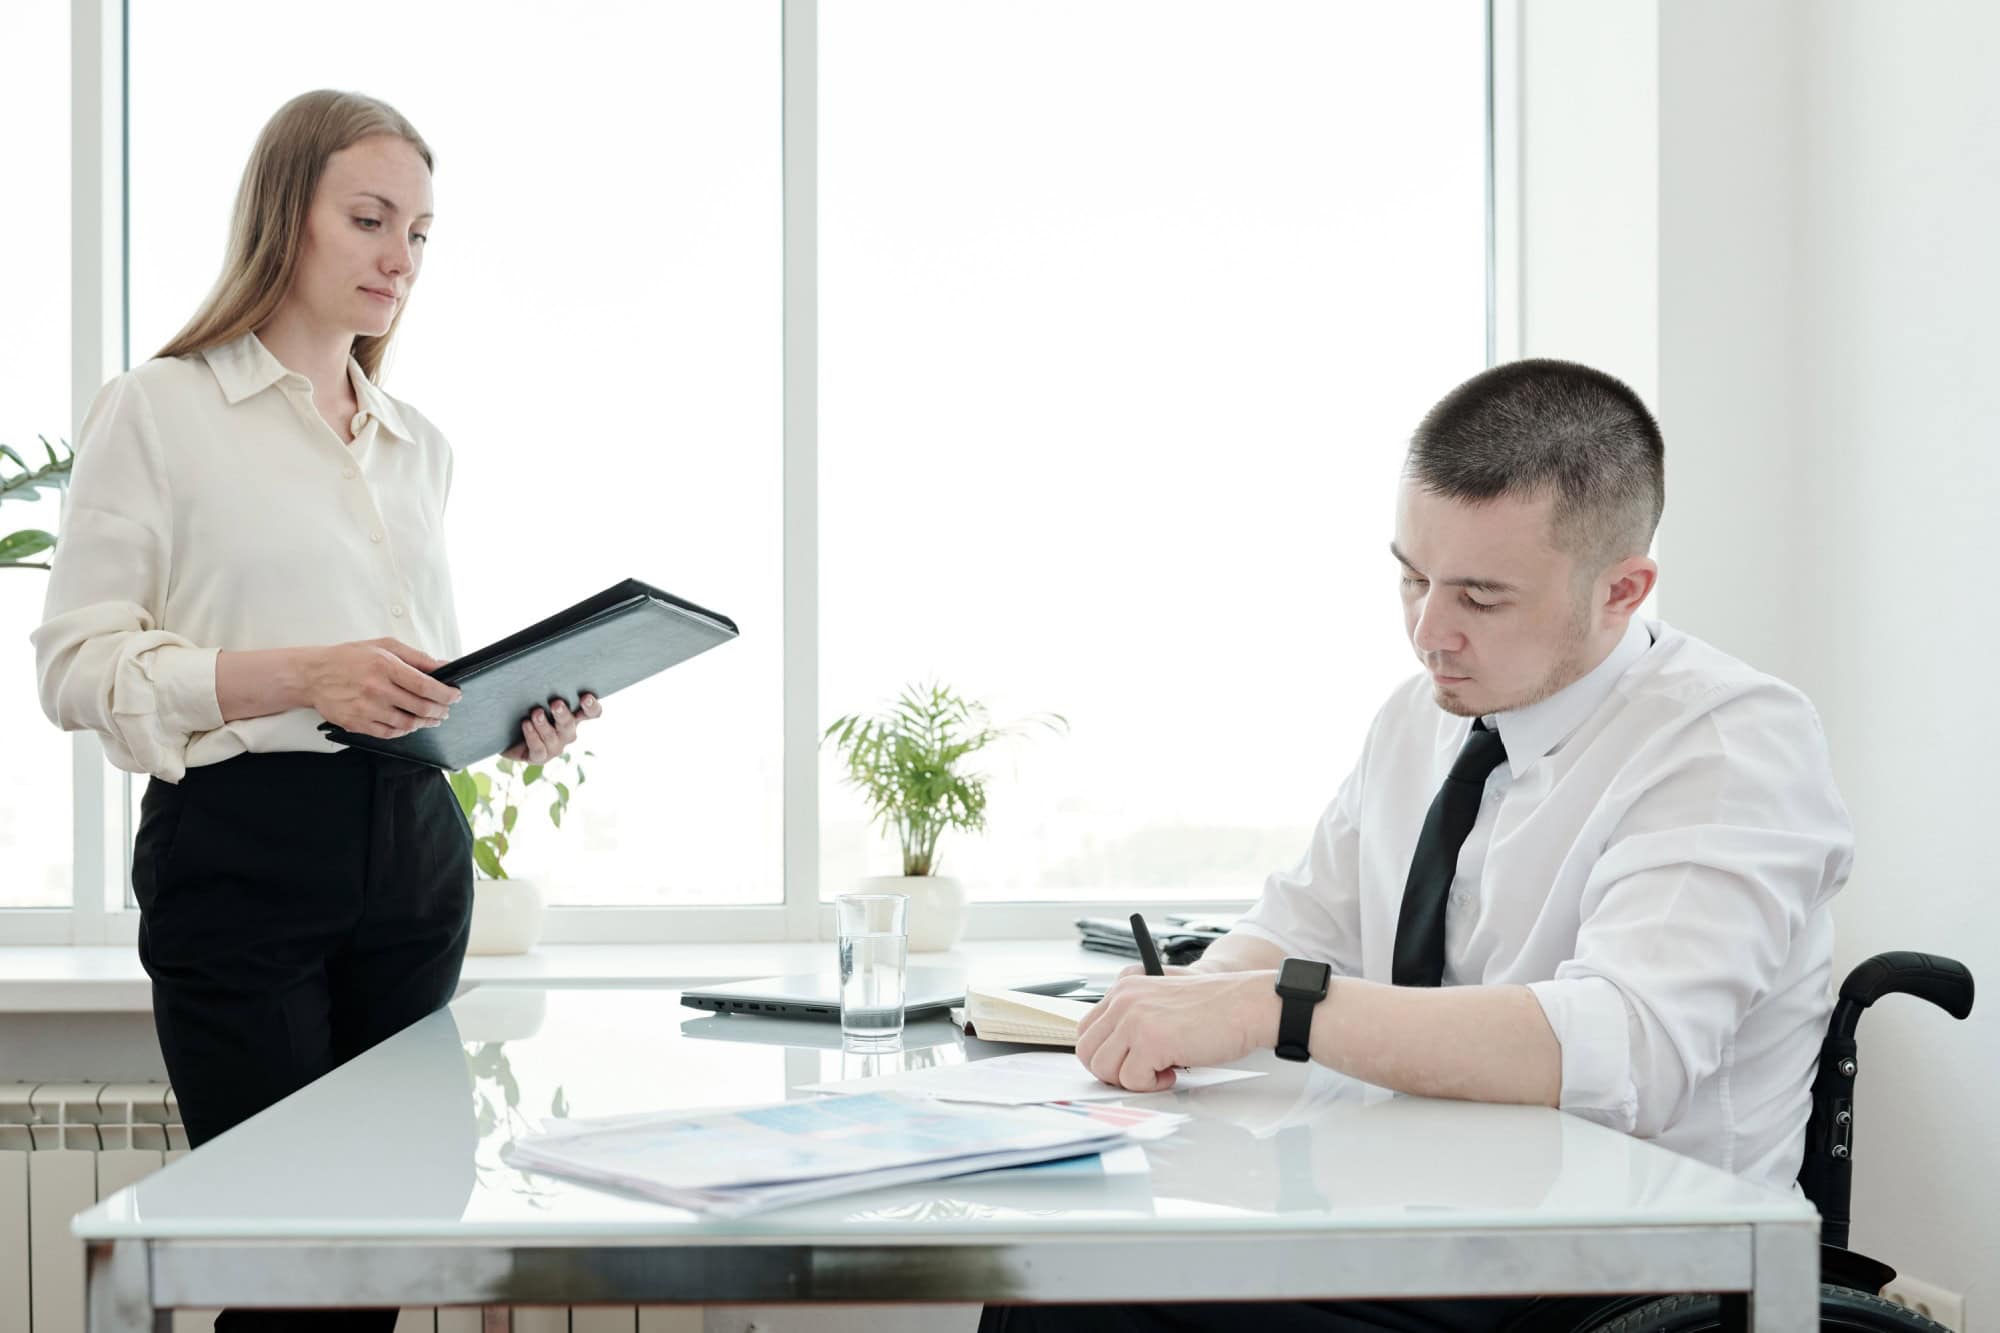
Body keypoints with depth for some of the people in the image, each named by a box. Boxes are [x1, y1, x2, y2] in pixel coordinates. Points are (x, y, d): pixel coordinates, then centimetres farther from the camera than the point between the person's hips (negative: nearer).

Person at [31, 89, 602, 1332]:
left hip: (414, 851, 5)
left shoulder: (417, 444, 18)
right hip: (242, 847, -5)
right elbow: (78, 666, -7)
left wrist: (519, 716, 2)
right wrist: (299, 677, -20)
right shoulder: (159, 410, 1)